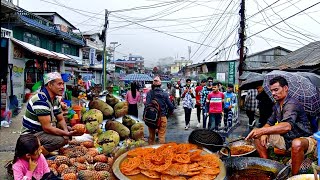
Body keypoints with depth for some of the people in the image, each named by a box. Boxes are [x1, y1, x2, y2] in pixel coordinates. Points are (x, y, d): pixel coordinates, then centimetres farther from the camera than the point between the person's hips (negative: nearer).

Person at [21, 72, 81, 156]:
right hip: (31, 135, -10)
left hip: (42, 130, 10)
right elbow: (47, 127, -27)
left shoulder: (55, 100, 6)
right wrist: (67, 134, -27)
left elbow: (61, 119, 12)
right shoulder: (41, 101, -24)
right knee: (61, 139, -29)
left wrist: (66, 131, -9)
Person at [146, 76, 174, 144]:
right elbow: (170, 105, -4)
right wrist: (170, 111, 16)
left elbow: (147, 105, -17)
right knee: (162, 136, 7)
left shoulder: (149, 93, -9)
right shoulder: (164, 94, -6)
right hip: (162, 117, -1)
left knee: (151, 135, 16)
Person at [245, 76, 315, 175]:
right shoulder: (277, 105, 4)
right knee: (257, 136, -2)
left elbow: (287, 126, -43)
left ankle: (294, 175, -19)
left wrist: (262, 130, -52)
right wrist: (264, 133, -12)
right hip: (286, 139, 8)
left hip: (304, 138, -8)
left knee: (297, 143, -42)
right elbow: (270, 123, 11)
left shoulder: (292, 104, -24)